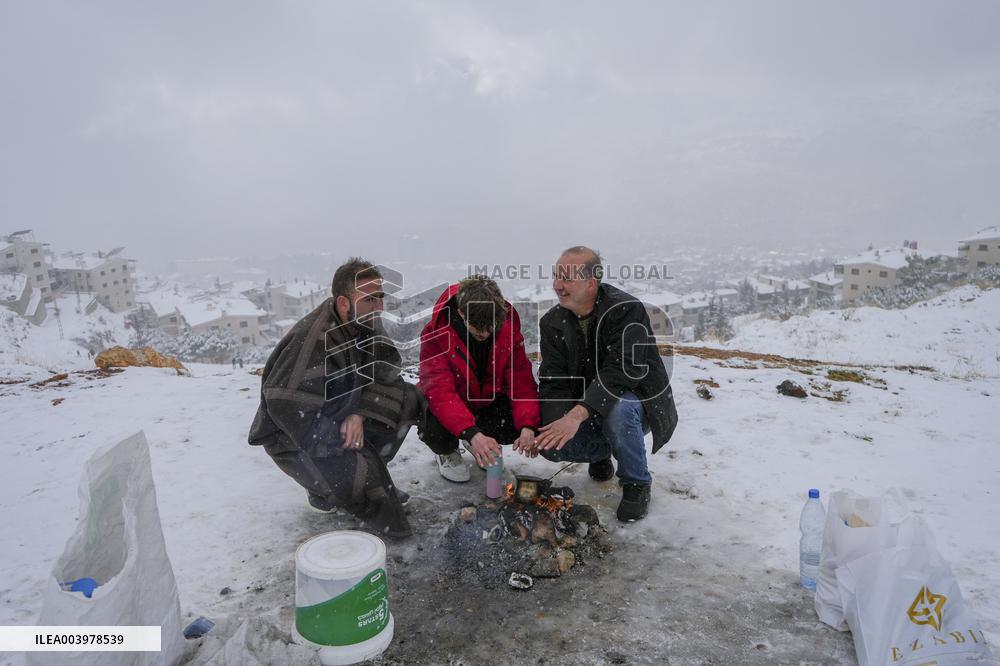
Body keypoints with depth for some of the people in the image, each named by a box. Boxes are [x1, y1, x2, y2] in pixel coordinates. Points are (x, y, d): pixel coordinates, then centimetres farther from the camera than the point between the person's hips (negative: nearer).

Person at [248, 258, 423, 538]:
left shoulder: (366, 325, -9)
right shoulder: (313, 340, -31)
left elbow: (382, 372, -7)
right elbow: (284, 405, -31)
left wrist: (359, 415, -24)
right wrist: (335, 438, -25)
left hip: (340, 414, 8)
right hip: (292, 438, -8)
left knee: (408, 399, -5)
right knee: (358, 474, -32)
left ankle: (364, 467, 3)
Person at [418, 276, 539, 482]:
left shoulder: (508, 328, -16)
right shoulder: (436, 334, -26)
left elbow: (521, 380, -17)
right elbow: (439, 391, -36)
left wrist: (528, 426, -35)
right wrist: (471, 433, -50)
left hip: (489, 401, 3)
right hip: (447, 409, -3)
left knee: (521, 422, -24)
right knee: (434, 430, -35)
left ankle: (486, 445, 12)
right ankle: (448, 453, 6)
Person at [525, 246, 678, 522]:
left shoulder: (626, 310, -23)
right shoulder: (553, 322, -4)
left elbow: (623, 371, -35)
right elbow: (553, 380, -10)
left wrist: (578, 414, -45)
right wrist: (553, 424, -30)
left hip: (637, 402, -4)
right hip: (587, 412, 5)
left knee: (617, 408, -39)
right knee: (550, 445, -19)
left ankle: (636, 484, -11)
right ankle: (602, 453, 15)